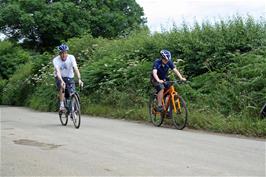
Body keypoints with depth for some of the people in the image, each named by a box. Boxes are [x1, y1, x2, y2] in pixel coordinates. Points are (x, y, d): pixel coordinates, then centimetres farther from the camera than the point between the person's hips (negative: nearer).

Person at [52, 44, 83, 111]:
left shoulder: (71, 57, -20)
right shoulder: (55, 60, -22)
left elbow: (76, 68, -31)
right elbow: (58, 71, -34)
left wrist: (79, 79, -44)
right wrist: (61, 81, -50)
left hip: (69, 77, 1)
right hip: (59, 78, -1)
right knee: (62, 87, -32)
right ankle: (61, 105, -24)